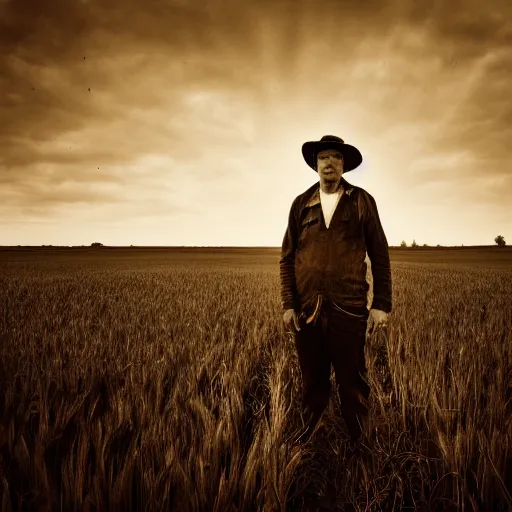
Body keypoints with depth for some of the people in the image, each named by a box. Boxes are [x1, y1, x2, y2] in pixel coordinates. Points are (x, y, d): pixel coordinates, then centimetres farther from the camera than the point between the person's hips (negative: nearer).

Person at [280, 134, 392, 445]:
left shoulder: (362, 201, 5)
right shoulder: (301, 204, 9)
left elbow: (380, 255, 4)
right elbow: (287, 257, 9)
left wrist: (382, 305, -3)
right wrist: (288, 304, 1)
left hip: (349, 309, -2)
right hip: (307, 310, 2)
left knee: (353, 386, 7)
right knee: (313, 384, 14)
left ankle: (358, 445, 26)